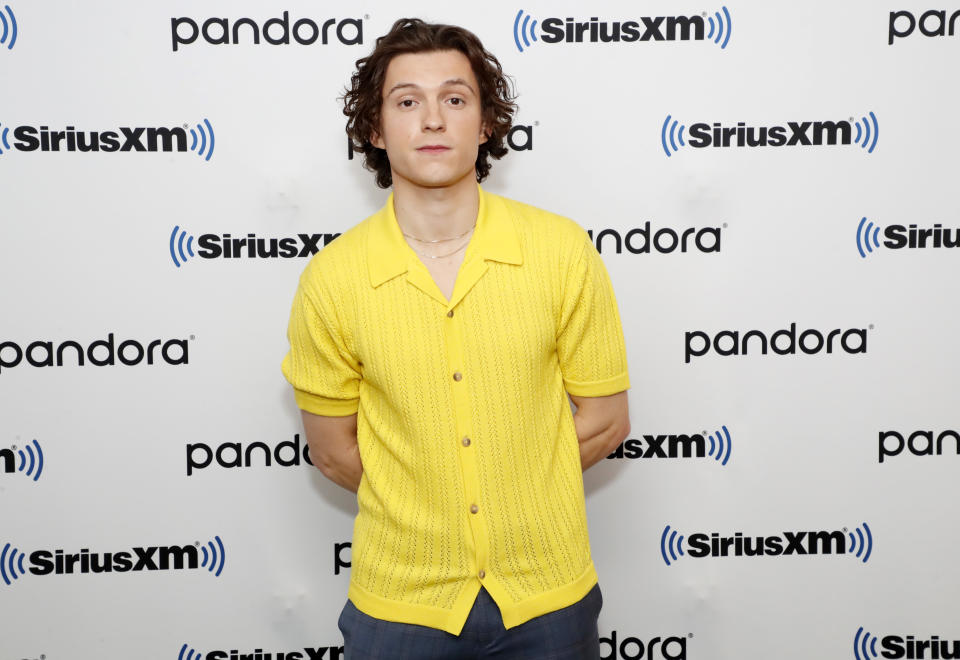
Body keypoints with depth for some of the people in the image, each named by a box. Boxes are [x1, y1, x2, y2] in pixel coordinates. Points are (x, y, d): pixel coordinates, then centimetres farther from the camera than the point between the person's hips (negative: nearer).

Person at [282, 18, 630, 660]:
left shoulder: (563, 251, -10)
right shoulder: (331, 280, -10)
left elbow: (606, 421, -3)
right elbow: (333, 449, 0)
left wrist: (508, 488, -2)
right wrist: (428, 507, 0)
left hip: (549, 596, 1)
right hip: (400, 603, 0)